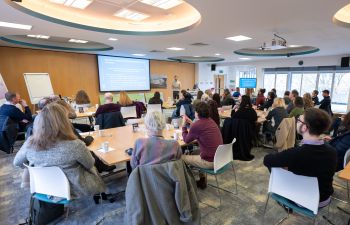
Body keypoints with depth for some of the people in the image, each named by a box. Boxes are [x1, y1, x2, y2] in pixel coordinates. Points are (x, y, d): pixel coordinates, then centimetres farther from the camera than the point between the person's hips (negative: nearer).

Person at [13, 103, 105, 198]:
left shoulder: (30, 143, -20)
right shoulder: (75, 145, -35)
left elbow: (17, 163, 2)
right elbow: (90, 165, -15)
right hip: (73, 190, -4)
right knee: (93, 168, 26)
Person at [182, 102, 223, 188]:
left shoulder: (197, 125, -19)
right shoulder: (211, 121, 5)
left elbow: (186, 140, -1)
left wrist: (184, 125, 10)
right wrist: (191, 123, 19)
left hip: (210, 162, -8)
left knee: (182, 158, 8)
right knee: (196, 152, 31)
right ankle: (202, 180, 35)